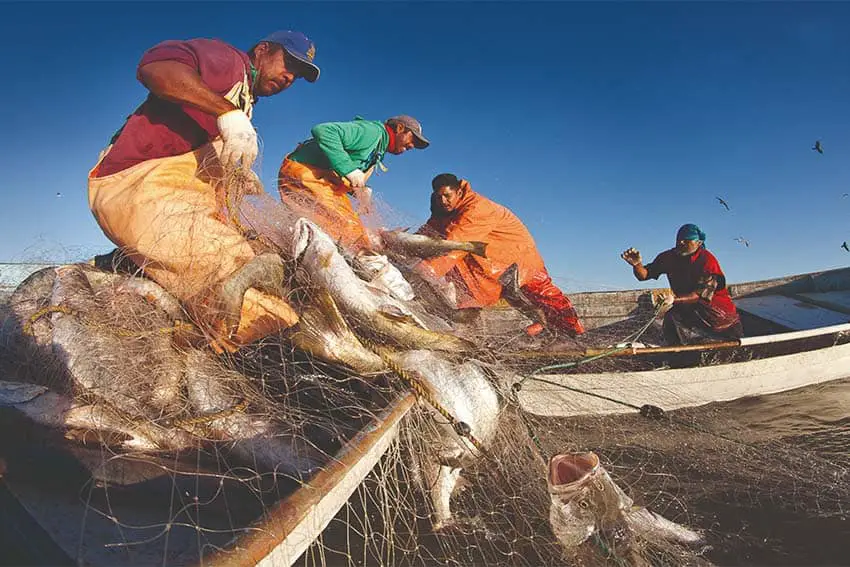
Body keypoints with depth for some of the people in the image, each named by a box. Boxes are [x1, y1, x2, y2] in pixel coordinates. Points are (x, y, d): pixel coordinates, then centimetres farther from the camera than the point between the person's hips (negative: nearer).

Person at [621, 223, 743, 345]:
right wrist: (637, 265, -32)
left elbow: (703, 294, -27)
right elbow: (644, 275, -8)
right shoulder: (669, 257, -4)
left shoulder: (707, 260, -18)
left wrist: (675, 299, -42)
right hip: (688, 309, 5)